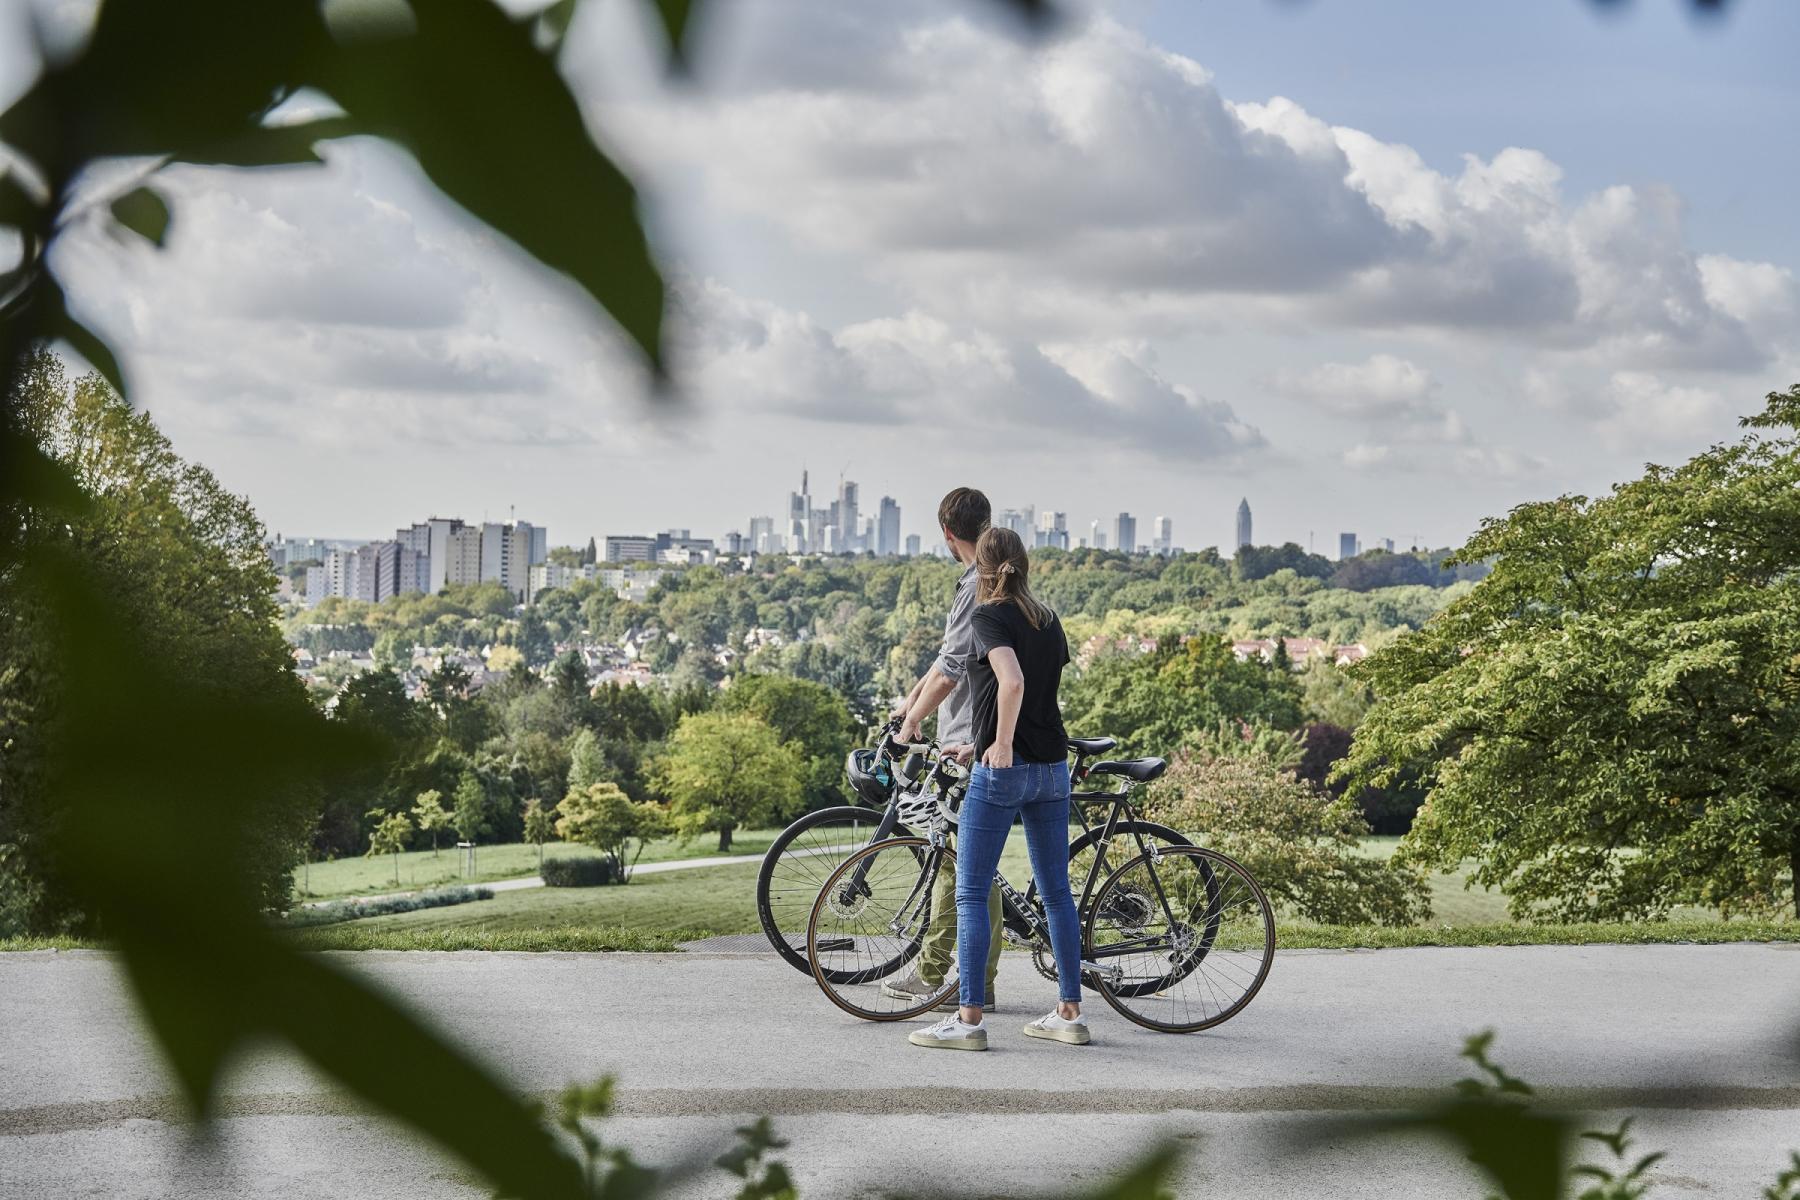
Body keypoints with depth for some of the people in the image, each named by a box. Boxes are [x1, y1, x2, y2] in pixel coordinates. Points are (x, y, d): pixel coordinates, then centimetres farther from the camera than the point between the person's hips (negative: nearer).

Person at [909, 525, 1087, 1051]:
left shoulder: (988, 617, -9)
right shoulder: (1049, 622, 12)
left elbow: (1013, 682, -26)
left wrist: (1002, 744, -16)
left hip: (1002, 769, -7)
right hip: (1053, 766, 7)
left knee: (970, 894, -1)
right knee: (1056, 891, 11)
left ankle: (968, 1019, -3)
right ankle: (1070, 1013, 13)